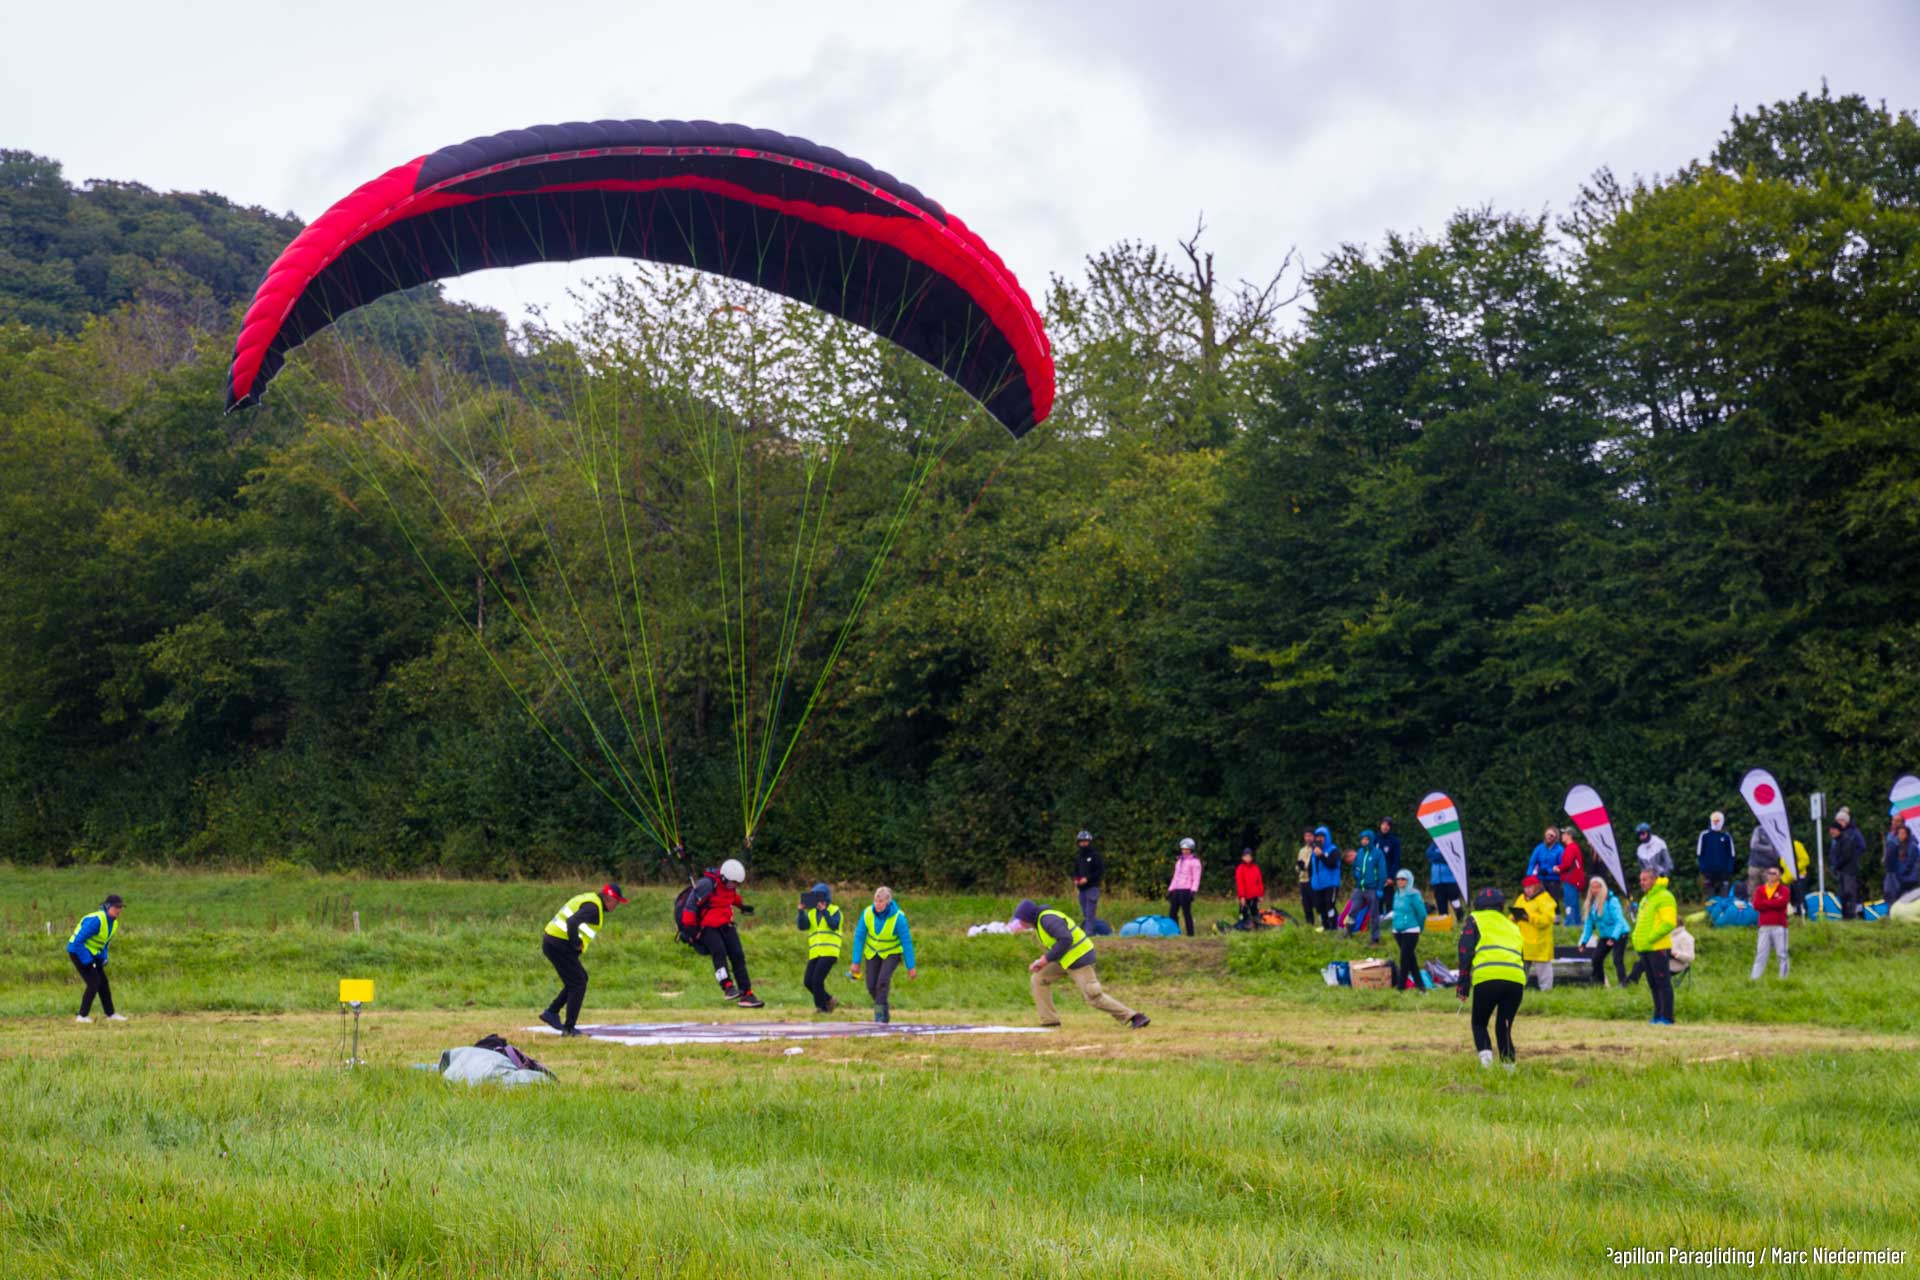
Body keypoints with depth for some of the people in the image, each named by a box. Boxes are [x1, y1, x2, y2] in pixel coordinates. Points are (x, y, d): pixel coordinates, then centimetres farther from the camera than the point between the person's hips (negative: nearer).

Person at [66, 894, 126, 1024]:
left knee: (103, 983, 11)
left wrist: (103, 958, 3)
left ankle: (110, 1014, 20)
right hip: (77, 951, -9)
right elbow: (78, 941, -29)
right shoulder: (96, 920, -28)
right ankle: (82, 1016, -3)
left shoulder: (114, 923, 1)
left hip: (92, 953, 9)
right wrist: (87, 961, -25)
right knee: (93, 983, -12)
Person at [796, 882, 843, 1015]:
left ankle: (821, 1006, 0)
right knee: (808, 982, 1)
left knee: (817, 979, -16)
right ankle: (829, 1001, 18)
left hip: (829, 952, -6)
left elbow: (834, 925, -15)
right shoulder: (811, 913, 17)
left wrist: (824, 910, -20)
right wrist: (801, 911, -11)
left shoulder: (834, 910, 4)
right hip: (815, 953, 6)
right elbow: (802, 926, 1)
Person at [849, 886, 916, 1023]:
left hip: (892, 953, -3)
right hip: (872, 952, 3)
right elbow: (859, 937, -12)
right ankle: (885, 1010, 27)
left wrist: (910, 967, -16)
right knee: (871, 986, 0)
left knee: (883, 979, -26)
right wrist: (856, 962, -11)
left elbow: (907, 942, -20)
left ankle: (880, 1013, -16)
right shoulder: (867, 913, -21)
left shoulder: (898, 918, -28)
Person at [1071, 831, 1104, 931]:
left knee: (1090, 913, -12)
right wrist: (1075, 880, 2)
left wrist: (1087, 878, -16)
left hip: (1092, 887, -7)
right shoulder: (1077, 856, 15)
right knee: (1085, 914, 8)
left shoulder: (1095, 855, -4)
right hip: (1081, 888, 7)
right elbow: (1075, 870, 23)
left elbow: (1101, 870, -9)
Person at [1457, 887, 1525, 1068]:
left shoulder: (1475, 920, 18)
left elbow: (1465, 952, 8)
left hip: (1487, 978, -3)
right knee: (1504, 1027, 16)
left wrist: (1463, 986, 8)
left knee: (1479, 1023, 15)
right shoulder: (1512, 926, 32)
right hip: (1516, 979, 3)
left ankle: (1485, 1052, -11)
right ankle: (1509, 1064, 0)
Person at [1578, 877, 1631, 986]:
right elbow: (1589, 924, 9)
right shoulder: (1592, 903, 2)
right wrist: (1584, 941, 2)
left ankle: (1623, 984, -18)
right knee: (1596, 959, 4)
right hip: (1605, 936, 7)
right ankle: (1599, 984, 15)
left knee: (1617, 960, -17)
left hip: (1619, 935, -7)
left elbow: (1619, 921, -22)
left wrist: (1613, 937, -33)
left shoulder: (1611, 901, -19)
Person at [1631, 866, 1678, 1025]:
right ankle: (1658, 1015, 17)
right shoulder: (1646, 898, 20)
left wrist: (1650, 938, -21)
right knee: (1653, 984, 12)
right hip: (1645, 949, 9)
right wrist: (1637, 938, 11)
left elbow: (1668, 923, -19)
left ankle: (1666, 1017, -7)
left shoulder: (1664, 897, -10)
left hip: (1658, 948, -9)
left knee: (1663, 983, -7)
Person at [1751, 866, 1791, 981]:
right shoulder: (1760, 890, 12)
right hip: (1764, 926, 2)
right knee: (1760, 953, -1)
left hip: (1779, 926, -2)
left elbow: (1782, 903, -14)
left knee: (1782, 953, 0)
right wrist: (1774, 904, -6)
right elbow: (1756, 905, -3)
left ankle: (1784, 977, 4)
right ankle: (1754, 977, -4)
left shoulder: (1783, 890, 5)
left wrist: (1765, 903, -4)